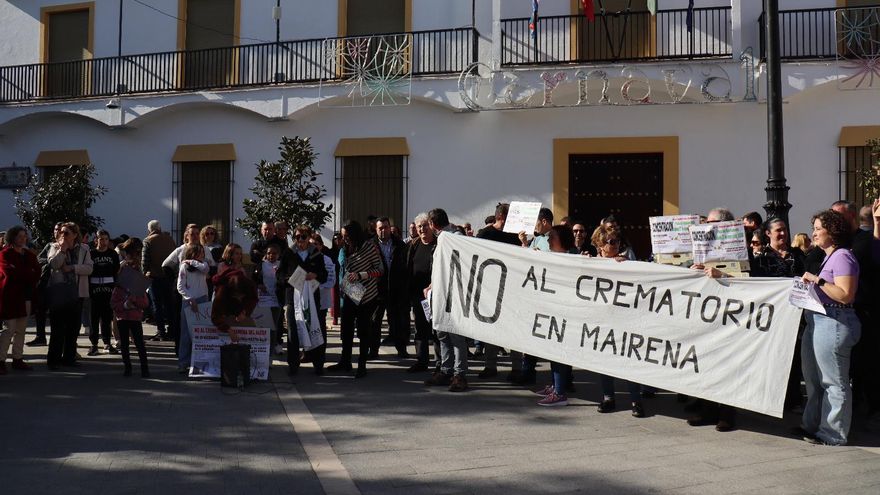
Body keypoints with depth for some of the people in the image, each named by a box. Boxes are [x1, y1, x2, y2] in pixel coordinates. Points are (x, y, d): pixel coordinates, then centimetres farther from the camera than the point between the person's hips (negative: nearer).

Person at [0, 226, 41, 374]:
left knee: (21, 330, 8)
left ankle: (18, 359, 13)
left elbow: (36, 273, 7)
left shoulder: (29, 255, 16)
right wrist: (29, 273, -8)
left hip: (26, 296, 6)